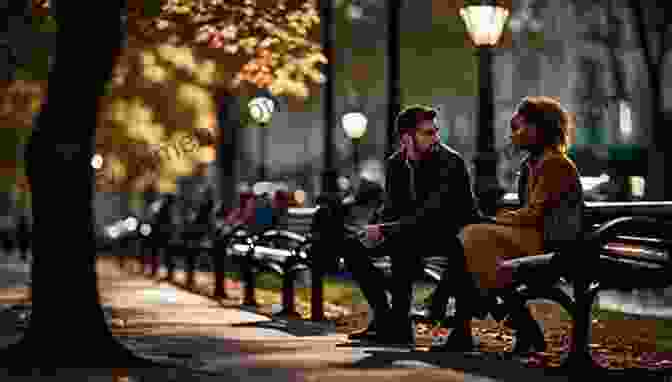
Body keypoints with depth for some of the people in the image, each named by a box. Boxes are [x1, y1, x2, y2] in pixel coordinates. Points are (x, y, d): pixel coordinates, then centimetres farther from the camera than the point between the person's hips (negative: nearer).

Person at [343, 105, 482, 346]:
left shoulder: (450, 162, -18)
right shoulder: (395, 164, 3)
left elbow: (431, 214, -27)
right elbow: (391, 209, 6)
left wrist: (386, 230, -31)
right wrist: (380, 230, -19)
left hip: (454, 237, -7)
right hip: (413, 236, 7)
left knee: (400, 242, -35)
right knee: (352, 247, -4)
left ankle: (400, 324, -28)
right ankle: (383, 316, -6)